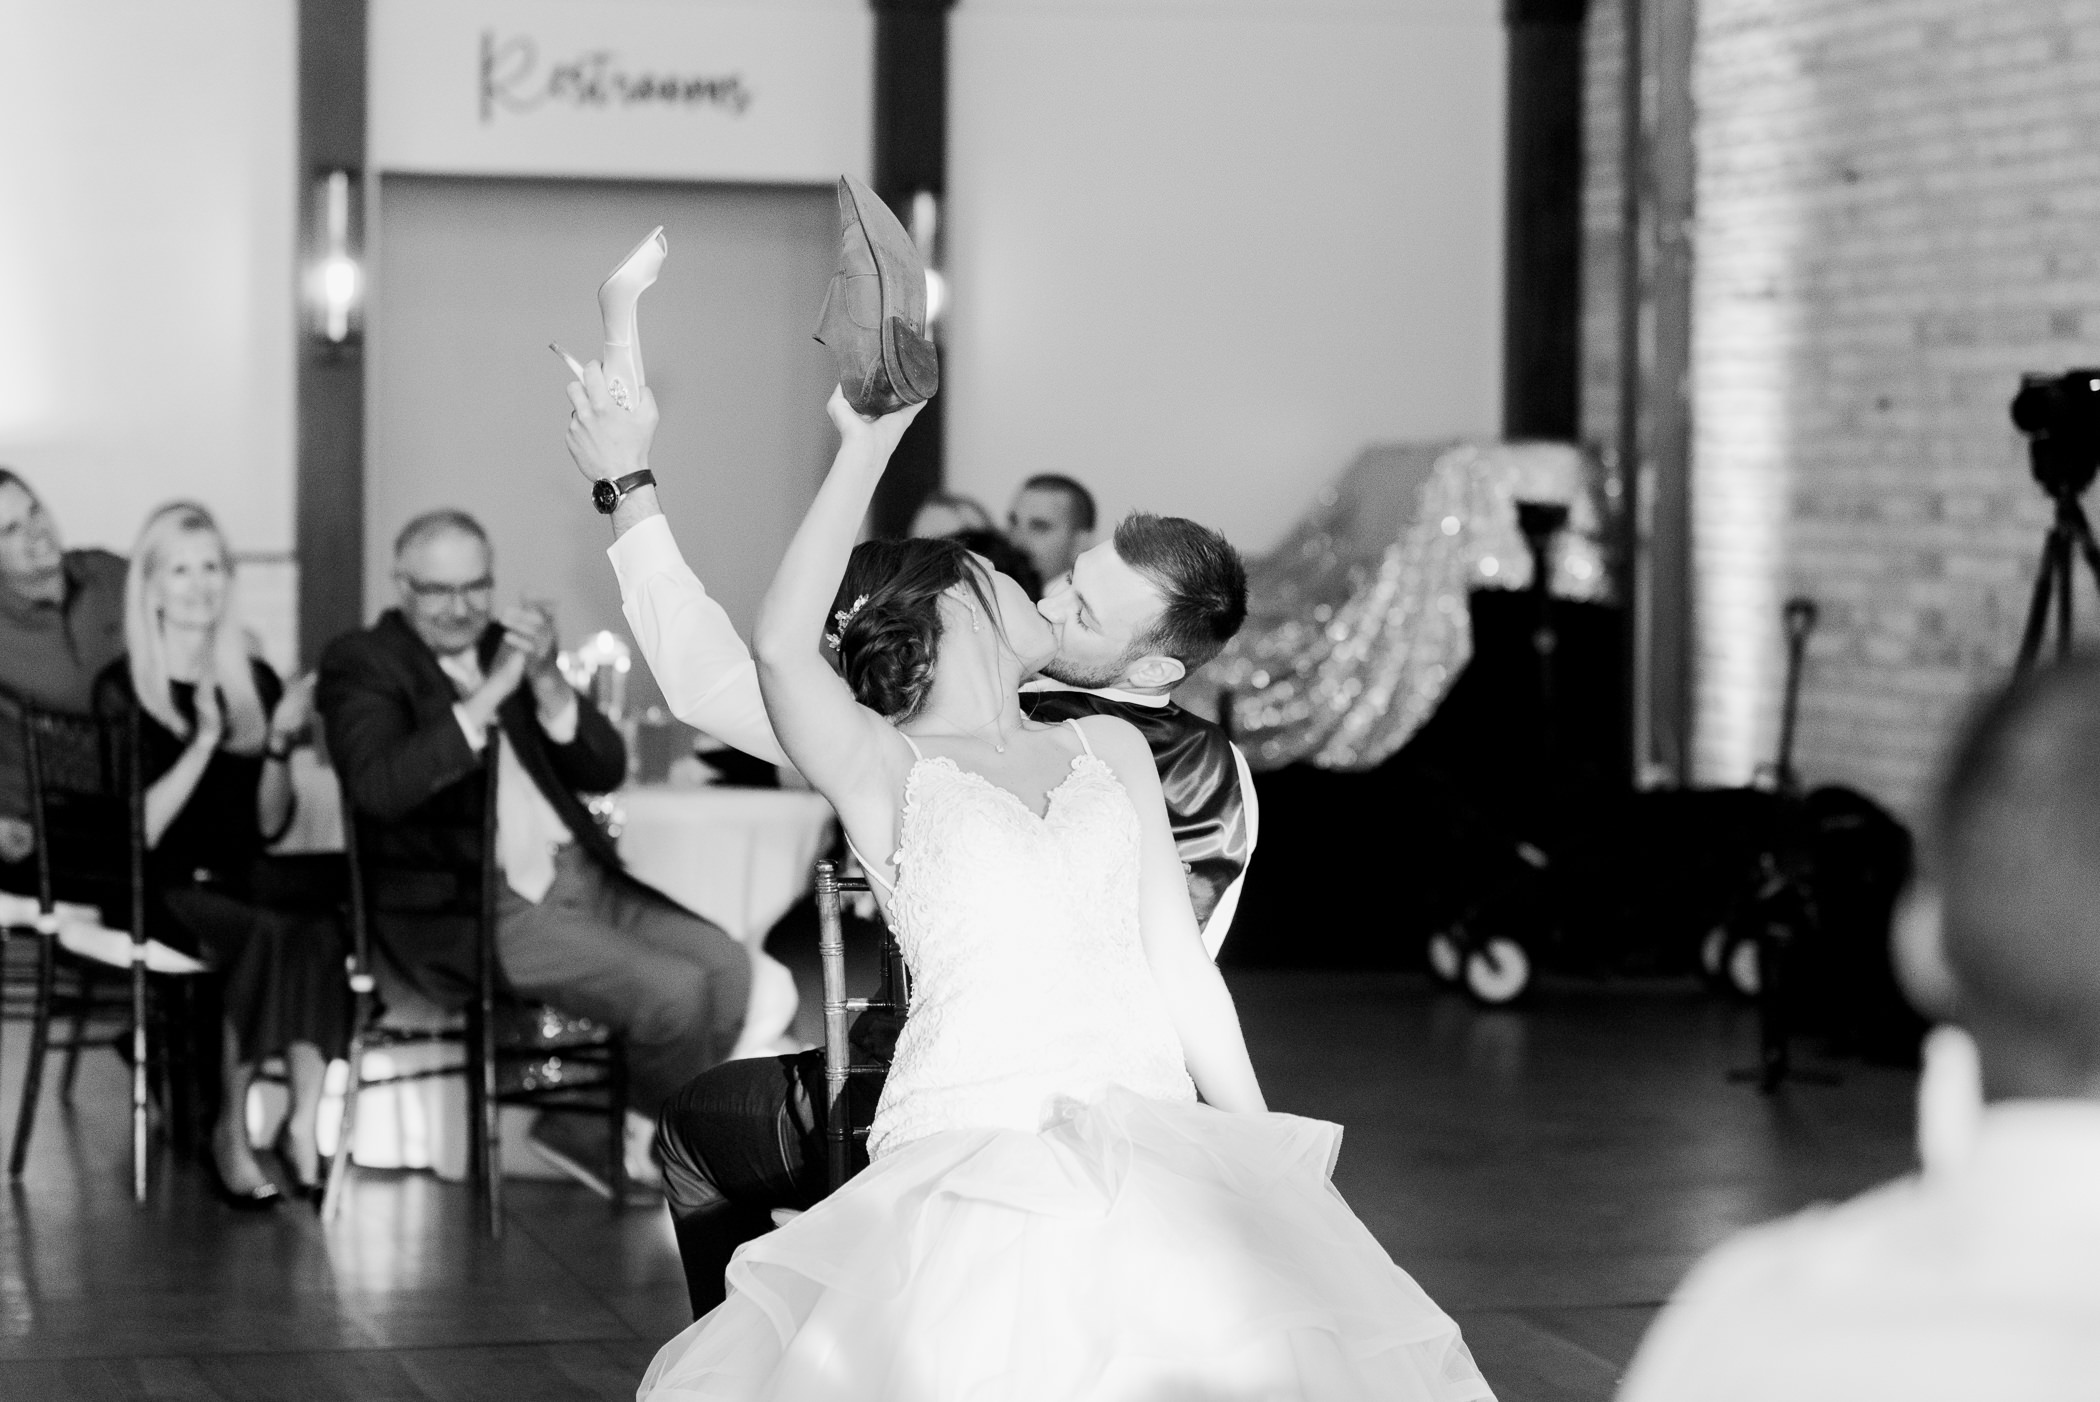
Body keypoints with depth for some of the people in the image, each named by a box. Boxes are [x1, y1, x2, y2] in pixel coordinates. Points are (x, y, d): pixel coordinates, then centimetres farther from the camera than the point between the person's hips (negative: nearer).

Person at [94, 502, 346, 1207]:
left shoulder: (255, 682, 12)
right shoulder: (122, 690, -1)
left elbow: (269, 827, 12)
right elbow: (139, 831, -10)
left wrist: (280, 746, -5)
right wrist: (205, 741, -18)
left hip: (238, 874, 4)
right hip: (160, 886, -4)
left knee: (324, 925, -30)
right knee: (267, 934, -34)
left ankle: (304, 1125, -27)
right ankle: (231, 1133, -20)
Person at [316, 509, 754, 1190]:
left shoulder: (505, 646, 16)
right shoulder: (361, 663, -1)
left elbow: (606, 770, 8)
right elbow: (378, 787, -20)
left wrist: (546, 682, -9)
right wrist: (488, 695, -22)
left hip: (580, 876, 7)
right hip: (473, 911, -7)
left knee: (724, 962, -11)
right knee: (674, 991, -21)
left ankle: (602, 1133, 4)